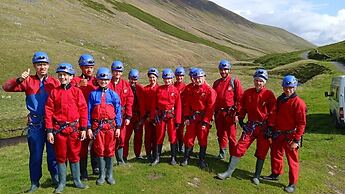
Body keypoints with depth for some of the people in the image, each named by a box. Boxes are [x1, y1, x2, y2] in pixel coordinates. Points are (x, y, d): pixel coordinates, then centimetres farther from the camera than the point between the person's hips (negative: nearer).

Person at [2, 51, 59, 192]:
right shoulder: (28, 81, 3)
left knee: (53, 152, 9)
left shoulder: (55, 82, 3)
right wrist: (19, 79, -18)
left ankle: (56, 178, 27)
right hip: (35, 124, 0)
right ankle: (35, 182, 24)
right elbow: (6, 87, -2)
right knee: (35, 154, 9)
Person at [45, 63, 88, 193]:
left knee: (74, 155, 10)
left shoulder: (77, 91, -1)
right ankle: (62, 183, 24)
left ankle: (77, 180, 24)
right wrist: (49, 131, -5)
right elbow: (49, 111, 0)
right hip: (59, 129, 1)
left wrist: (83, 128, -5)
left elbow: (83, 110, -2)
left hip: (74, 128, -1)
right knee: (60, 156, 11)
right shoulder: (54, 92, 2)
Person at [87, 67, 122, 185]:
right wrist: (89, 128, -2)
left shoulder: (113, 95, 3)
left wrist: (118, 127, -1)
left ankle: (109, 175, 20)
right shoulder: (93, 94, 2)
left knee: (110, 150, 7)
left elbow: (118, 111, 4)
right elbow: (89, 112, 3)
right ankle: (102, 175, 20)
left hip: (110, 125, 0)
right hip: (97, 126, 0)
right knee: (99, 150, 7)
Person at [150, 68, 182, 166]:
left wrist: (177, 120, -6)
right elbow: (154, 104, 3)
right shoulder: (159, 89, 2)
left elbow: (178, 106, -3)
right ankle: (157, 158, 20)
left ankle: (173, 158, 19)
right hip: (160, 116, 1)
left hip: (171, 116, -1)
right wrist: (153, 117, -1)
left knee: (173, 137, 6)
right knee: (159, 137, 9)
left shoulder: (175, 91, -2)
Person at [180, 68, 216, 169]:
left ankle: (202, 160, 21)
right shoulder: (192, 90, 8)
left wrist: (205, 121, -14)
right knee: (188, 138, 7)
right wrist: (186, 117, 0)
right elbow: (188, 104, 9)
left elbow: (210, 107, -12)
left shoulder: (210, 90, -10)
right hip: (192, 117, 4)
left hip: (203, 118, -4)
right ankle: (186, 158, 22)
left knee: (202, 140, 6)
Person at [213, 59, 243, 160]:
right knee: (220, 134, 15)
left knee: (231, 136, 0)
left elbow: (240, 98, -7)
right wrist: (213, 112, 12)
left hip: (230, 113, -5)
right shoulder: (216, 83, 11)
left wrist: (237, 113, -11)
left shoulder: (234, 81, -4)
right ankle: (222, 153, 32)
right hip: (219, 113, 5)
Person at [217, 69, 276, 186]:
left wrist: (270, 128, -10)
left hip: (263, 127, -2)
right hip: (250, 125, 2)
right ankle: (229, 172, 8)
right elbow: (242, 108, 10)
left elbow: (272, 112, -7)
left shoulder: (269, 95, -7)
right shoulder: (247, 93, 2)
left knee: (261, 152, 9)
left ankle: (257, 176, 24)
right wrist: (241, 120, 3)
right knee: (240, 147, -2)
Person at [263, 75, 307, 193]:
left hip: (290, 136, -7)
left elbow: (301, 123, -17)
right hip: (278, 134, 7)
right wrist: (273, 131, 15)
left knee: (292, 159, 4)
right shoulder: (280, 99, 6)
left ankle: (293, 184, 18)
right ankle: (275, 174, 40)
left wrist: (296, 141, -18)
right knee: (275, 154, 20)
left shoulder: (298, 103, -17)